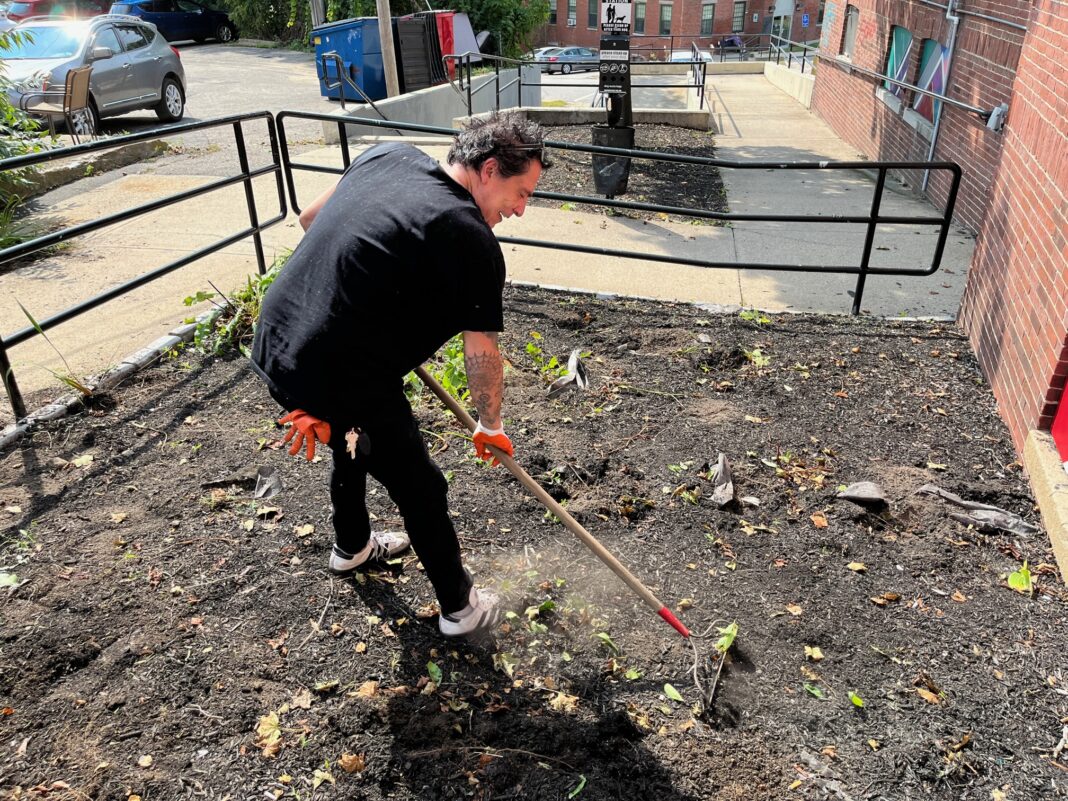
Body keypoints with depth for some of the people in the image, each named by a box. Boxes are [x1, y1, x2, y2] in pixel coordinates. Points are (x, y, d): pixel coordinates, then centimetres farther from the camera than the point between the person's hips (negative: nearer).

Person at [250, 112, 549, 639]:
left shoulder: (388, 155, 5)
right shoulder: (473, 239, -17)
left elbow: (309, 218, 17)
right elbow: (481, 352, -10)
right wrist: (490, 425, 5)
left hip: (274, 342, 9)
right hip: (342, 380, -8)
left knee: (354, 444, 33)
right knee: (420, 490, 12)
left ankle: (352, 547, 58)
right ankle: (460, 607, 31)